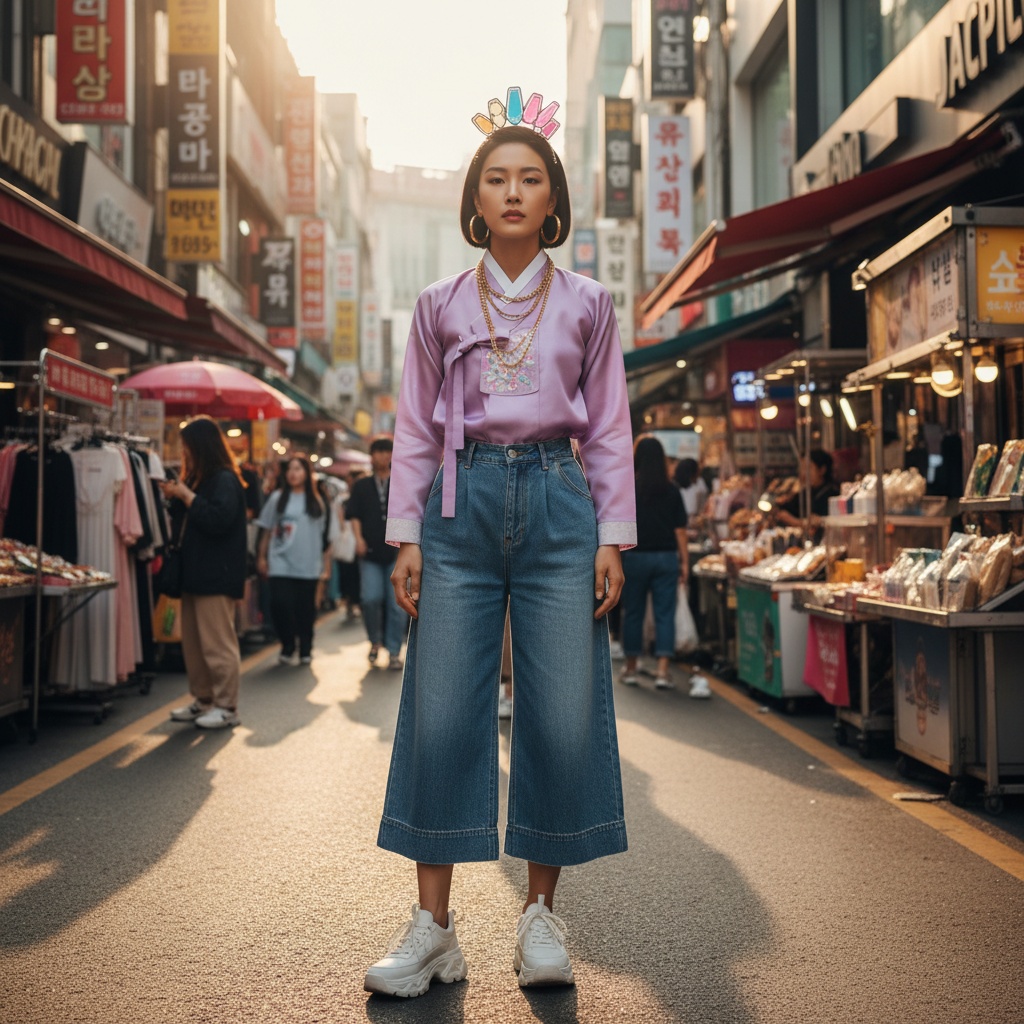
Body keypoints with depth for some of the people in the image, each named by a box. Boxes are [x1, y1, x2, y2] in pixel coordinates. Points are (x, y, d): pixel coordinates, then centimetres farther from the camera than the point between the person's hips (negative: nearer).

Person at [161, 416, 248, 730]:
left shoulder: (225, 480, -11)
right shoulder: (199, 478, 19)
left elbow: (218, 520, -23)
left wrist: (187, 496, -17)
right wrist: (175, 499, 8)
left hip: (217, 575, -10)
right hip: (195, 573, 10)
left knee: (217, 643, -6)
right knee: (192, 642, 12)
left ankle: (227, 707, 0)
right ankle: (203, 700, 21)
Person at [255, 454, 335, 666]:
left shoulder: (316, 502, 6)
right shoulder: (277, 498, 5)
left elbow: (325, 537, 7)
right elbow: (266, 531, 8)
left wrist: (326, 567, 5)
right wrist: (261, 557, 5)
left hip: (308, 566, 1)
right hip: (280, 563, 0)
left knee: (305, 609, 4)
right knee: (280, 605, -11)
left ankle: (305, 650, 20)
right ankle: (287, 646, 8)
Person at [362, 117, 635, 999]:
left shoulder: (587, 304, 10)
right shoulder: (440, 305, 11)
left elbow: (610, 428, 9)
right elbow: (415, 428, 11)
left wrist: (612, 540, 1)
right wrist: (407, 537, 2)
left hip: (557, 502, 0)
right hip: (463, 502, 0)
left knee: (563, 716, -2)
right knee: (441, 714, -4)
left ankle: (542, 915, 12)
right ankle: (432, 926, 5)